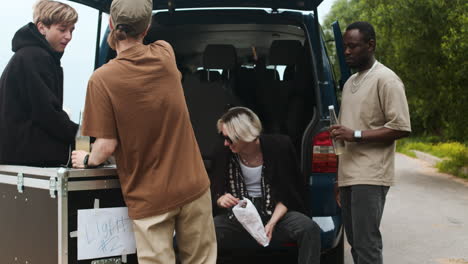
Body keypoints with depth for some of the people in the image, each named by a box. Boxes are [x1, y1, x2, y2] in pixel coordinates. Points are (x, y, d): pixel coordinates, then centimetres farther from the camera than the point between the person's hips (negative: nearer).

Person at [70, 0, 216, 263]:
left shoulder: (102, 78, -15)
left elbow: (107, 145, -13)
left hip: (150, 196, -4)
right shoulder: (165, 55, -1)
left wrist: (89, 160, 7)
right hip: (192, 184, 4)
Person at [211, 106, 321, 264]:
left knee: (310, 229, -31)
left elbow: (287, 194, -3)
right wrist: (220, 200, -17)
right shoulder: (223, 155, -5)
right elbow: (214, 194, 8)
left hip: (276, 212, -1)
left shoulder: (279, 147, -9)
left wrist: (272, 223, -19)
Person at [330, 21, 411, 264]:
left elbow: (401, 128, -12)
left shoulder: (386, 80, -6)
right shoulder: (350, 82, 20)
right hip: (348, 175, 8)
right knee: (355, 243, 12)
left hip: (370, 177, -8)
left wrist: (355, 135, -17)